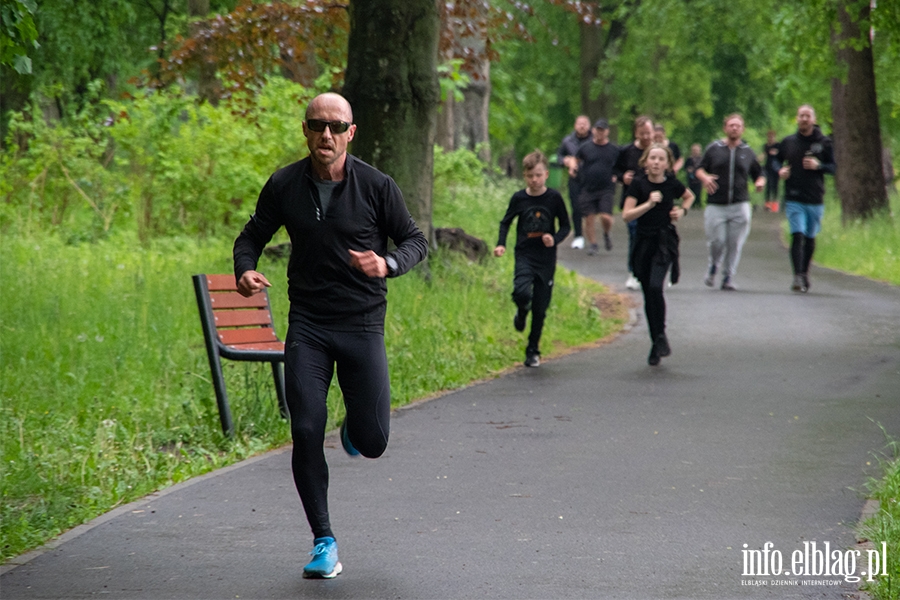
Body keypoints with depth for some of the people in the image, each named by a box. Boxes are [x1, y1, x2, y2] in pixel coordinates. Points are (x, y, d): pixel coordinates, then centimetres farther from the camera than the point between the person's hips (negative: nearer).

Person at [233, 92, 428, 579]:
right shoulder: (284, 186, -2)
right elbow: (252, 235, 12)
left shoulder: (376, 186, -7)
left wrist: (388, 264, -19)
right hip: (307, 324, 1)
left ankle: (354, 429, 39)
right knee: (306, 432, -8)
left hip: (362, 323, -1)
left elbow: (415, 240, 3)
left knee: (372, 443, -2)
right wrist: (245, 269, -11)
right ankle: (323, 542, 6)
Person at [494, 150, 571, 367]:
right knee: (521, 292, -27)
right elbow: (505, 222, 12)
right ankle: (522, 311, 10)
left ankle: (533, 350, 21)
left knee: (540, 307, 5)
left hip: (546, 259, 0)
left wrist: (555, 239, -15)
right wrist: (501, 244, -3)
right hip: (525, 254, 0)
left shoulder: (554, 198, -5)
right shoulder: (519, 198, -3)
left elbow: (565, 225, 5)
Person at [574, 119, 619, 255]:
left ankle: (606, 235, 18)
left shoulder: (614, 150, 5)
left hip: (606, 189, -1)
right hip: (588, 190, 1)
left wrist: (616, 176, 2)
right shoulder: (585, 148, 4)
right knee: (589, 218, 0)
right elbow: (576, 160, 20)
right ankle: (593, 243, 15)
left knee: (606, 217, -13)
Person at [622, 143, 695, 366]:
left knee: (655, 286, -22)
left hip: (665, 241, -2)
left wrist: (683, 210, 3)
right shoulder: (638, 185, -4)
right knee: (648, 295, 7)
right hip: (644, 241, 2)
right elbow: (626, 215, -11)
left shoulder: (672, 184, -1)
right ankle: (656, 342, 20)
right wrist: (649, 203, -20)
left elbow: (689, 196, 21)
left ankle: (661, 335, -6)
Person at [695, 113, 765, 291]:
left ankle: (728, 277, 10)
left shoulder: (747, 152, 12)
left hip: (740, 205, 1)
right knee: (716, 241, -6)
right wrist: (704, 178, -14)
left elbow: (758, 174, 19)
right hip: (716, 205, -1)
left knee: (735, 244, -2)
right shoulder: (714, 148, 7)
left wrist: (760, 182, -4)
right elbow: (699, 169, 9)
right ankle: (713, 267, 23)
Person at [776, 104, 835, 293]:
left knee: (810, 238, 12)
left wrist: (818, 166, -15)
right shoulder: (788, 142, 6)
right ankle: (798, 277, -20)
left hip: (815, 200, 1)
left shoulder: (824, 143, 2)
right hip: (794, 199, -1)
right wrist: (780, 170, -4)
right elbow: (776, 160, 18)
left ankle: (805, 273, 30)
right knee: (797, 236, -15)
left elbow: (834, 167, 3)